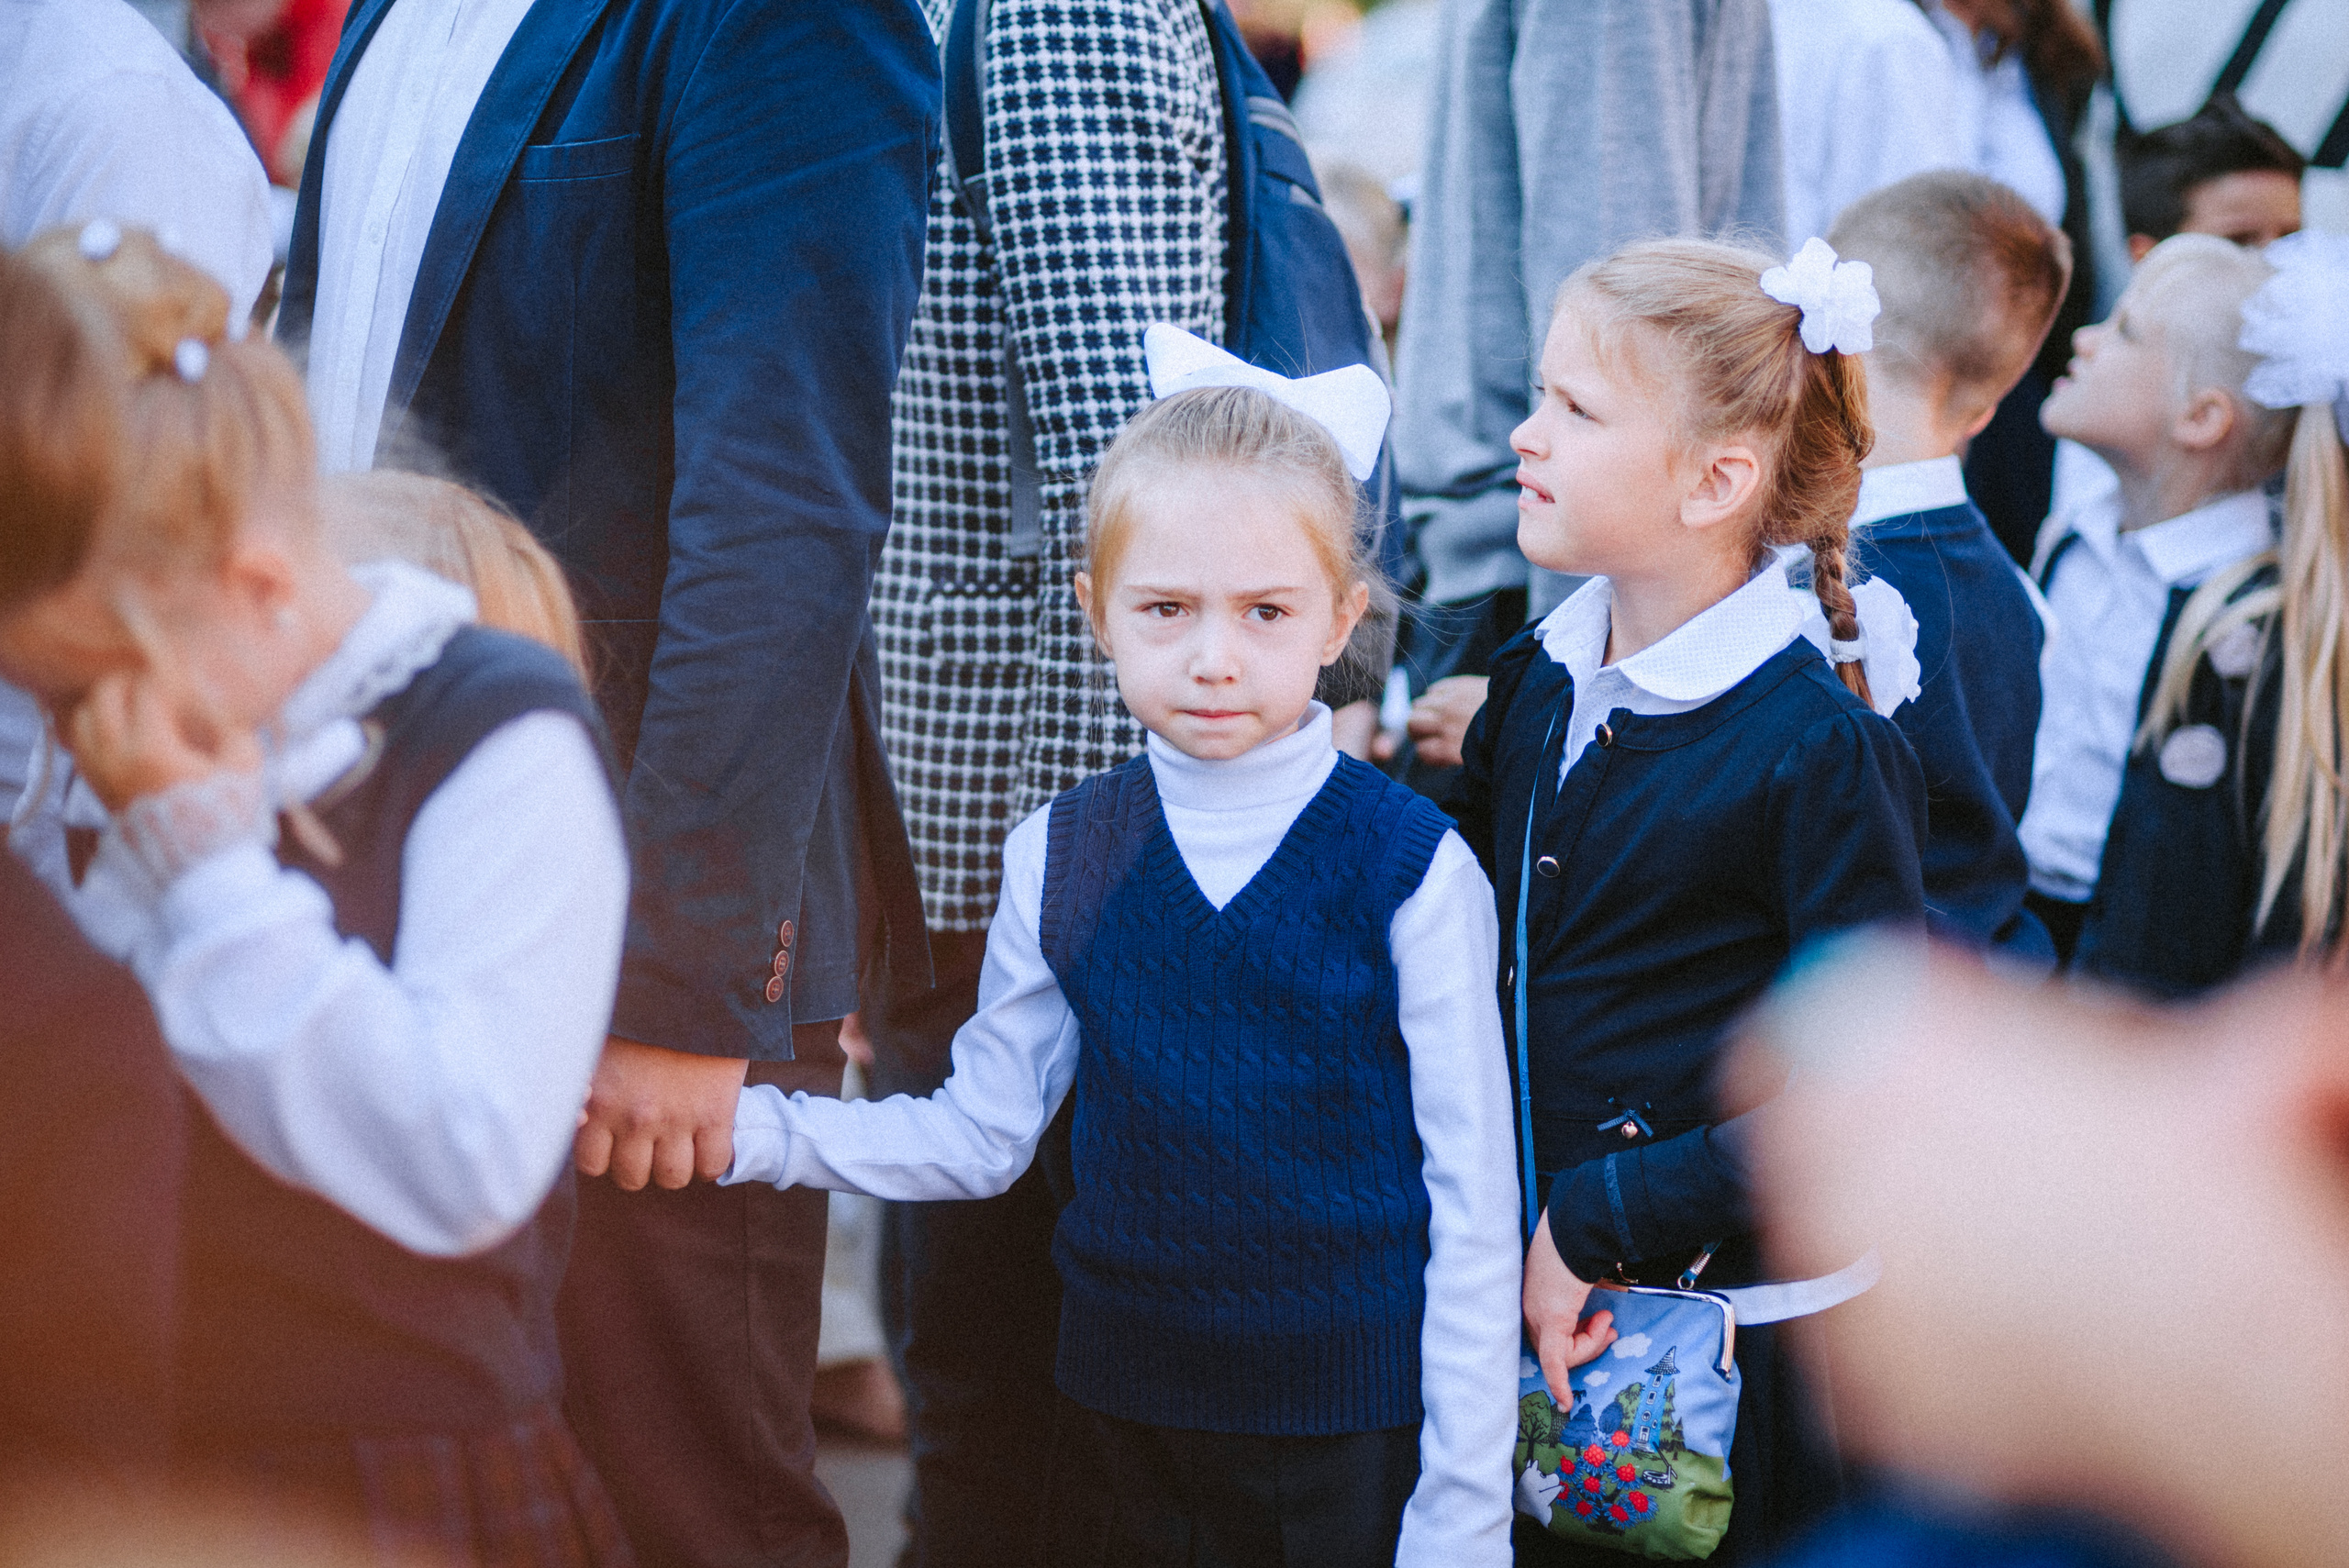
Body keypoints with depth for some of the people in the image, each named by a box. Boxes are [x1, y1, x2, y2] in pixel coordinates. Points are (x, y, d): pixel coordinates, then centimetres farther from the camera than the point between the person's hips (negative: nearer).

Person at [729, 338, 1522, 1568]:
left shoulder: (1411, 869, -10)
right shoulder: (1061, 859, 2)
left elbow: (1473, 1208, -6)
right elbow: (983, 1133, 10)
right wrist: (747, 1128, -3)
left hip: (1351, 1443, -3)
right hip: (1121, 1421, 3)